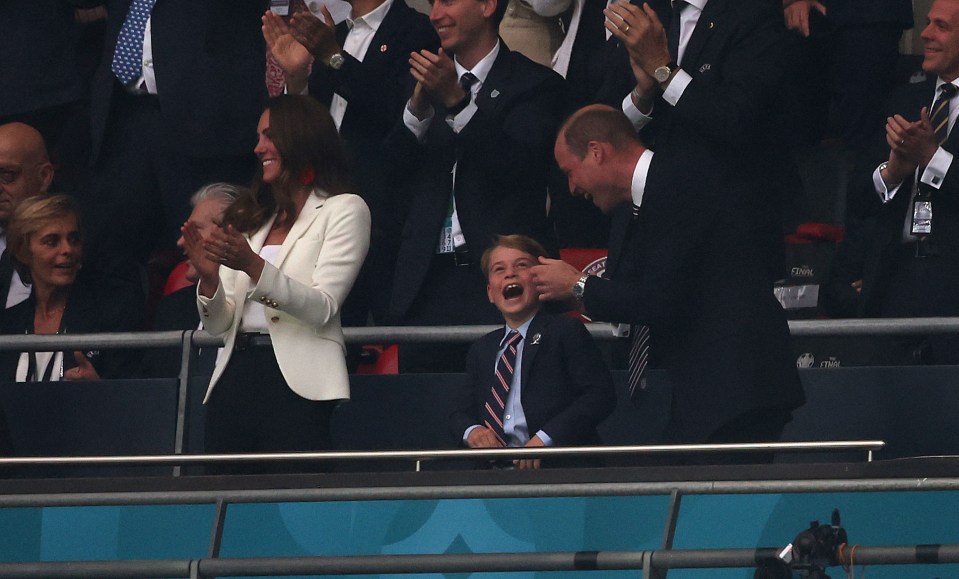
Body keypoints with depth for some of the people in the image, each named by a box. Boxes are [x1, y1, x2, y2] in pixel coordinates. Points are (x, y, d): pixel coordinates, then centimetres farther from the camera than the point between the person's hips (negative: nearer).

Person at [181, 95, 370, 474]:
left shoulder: (342, 210, 5)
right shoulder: (250, 220, 21)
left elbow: (322, 308, -9)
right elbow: (218, 325, 15)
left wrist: (253, 267, -22)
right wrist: (209, 278, -6)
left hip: (298, 382, -5)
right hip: (235, 377, 5)